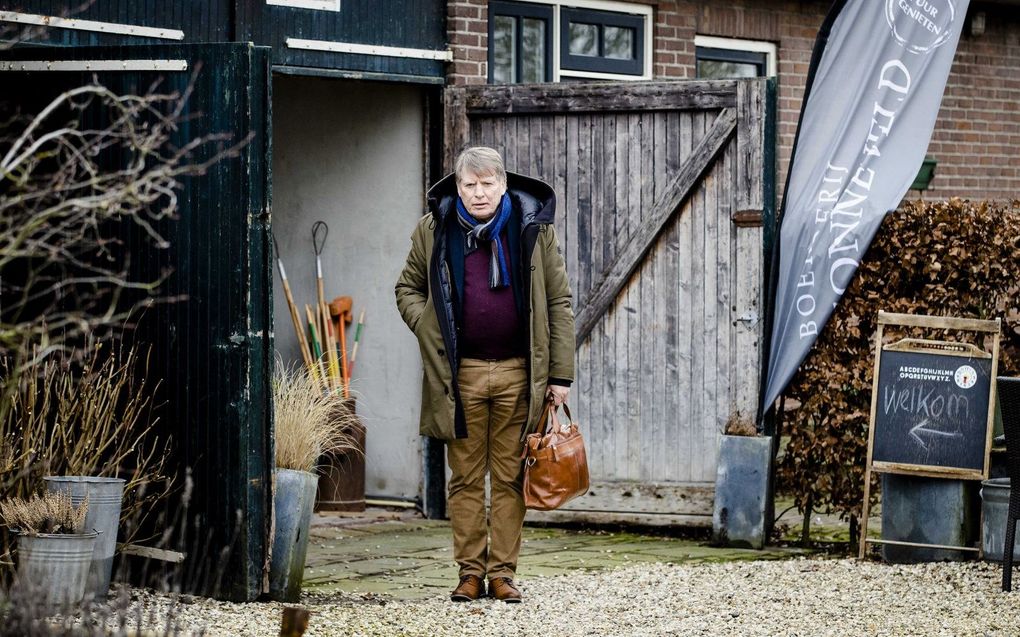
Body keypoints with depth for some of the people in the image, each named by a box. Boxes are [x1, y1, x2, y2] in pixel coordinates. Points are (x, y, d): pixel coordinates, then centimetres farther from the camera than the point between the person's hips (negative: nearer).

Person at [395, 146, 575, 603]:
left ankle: (503, 573, 9)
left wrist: (560, 374, 0)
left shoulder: (533, 228, 2)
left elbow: (558, 303, 4)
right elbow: (407, 288, 17)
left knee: (509, 478, 3)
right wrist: (429, 330, -2)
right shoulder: (434, 231, 4)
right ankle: (470, 572, 11)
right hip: (460, 373, 1)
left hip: (517, 372, 0)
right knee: (466, 478, 4)